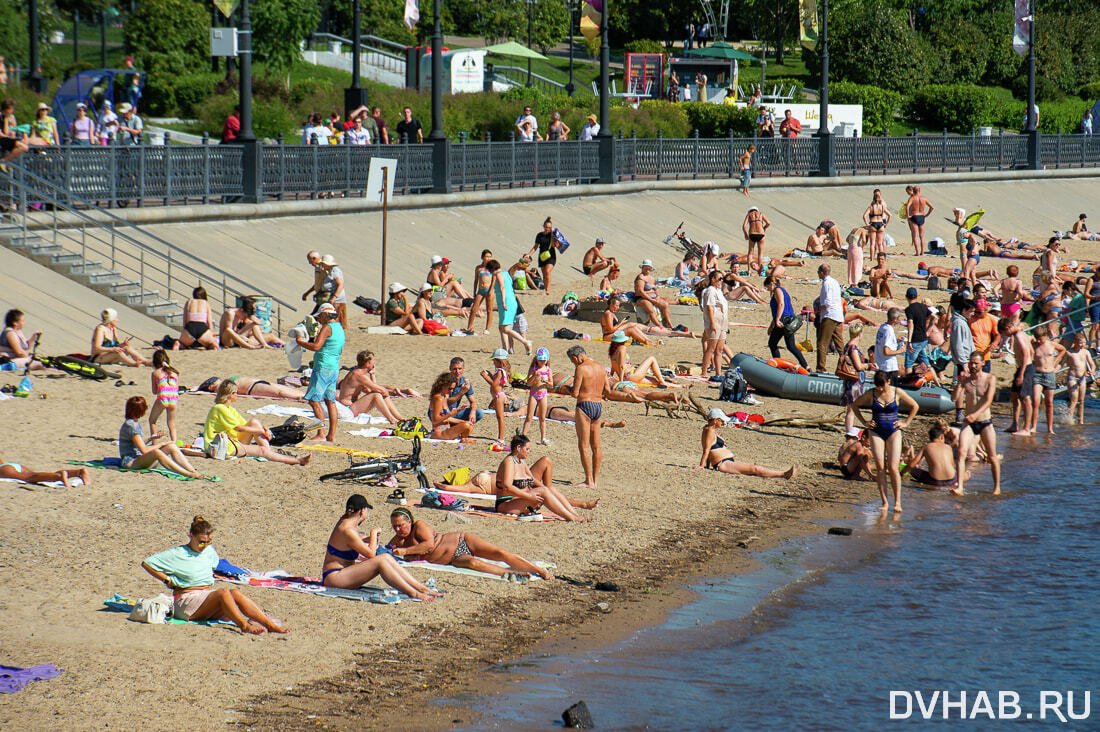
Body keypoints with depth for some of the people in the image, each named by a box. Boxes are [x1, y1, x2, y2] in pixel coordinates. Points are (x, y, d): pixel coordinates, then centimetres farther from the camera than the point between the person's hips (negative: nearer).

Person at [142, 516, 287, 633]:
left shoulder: (209, 551, 15)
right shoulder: (177, 554, -4)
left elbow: (216, 560, 40)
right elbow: (146, 563, -5)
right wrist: (168, 580, -5)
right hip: (186, 600, -6)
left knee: (235, 593, -26)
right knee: (223, 592, -33)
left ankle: (270, 624, -38)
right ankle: (245, 626, -46)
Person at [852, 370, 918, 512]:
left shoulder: (897, 393, -2)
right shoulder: (871, 394, 0)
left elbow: (914, 406, 12)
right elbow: (855, 406, 15)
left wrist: (906, 423, 6)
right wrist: (864, 422, 8)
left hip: (893, 432, -1)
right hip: (876, 432, 1)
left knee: (893, 468, -9)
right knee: (880, 467, -5)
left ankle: (897, 502, -5)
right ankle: (884, 502, -1)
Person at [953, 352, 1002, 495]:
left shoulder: (989, 379, -4)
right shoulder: (966, 379, 4)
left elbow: (988, 401, -15)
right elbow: (956, 398, -6)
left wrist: (976, 414, -28)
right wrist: (961, 381, -16)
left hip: (985, 422, -1)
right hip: (969, 423, 1)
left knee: (992, 456, 5)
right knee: (961, 452, -18)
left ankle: (997, 487, 23)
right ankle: (959, 487, -23)